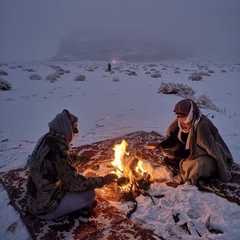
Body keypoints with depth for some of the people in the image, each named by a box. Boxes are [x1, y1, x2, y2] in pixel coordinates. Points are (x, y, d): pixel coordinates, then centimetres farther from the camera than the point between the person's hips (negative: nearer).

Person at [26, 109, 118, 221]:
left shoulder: (47, 139, -4)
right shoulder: (57, 152, -31)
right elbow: (76, 184, -26)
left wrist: (82, 158, 15)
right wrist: (103, 180, -16)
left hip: (35, 197, 9)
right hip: (44, 208, -9)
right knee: (89, 194, -15)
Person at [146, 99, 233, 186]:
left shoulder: (202, 125, -30)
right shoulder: (183, 122, -11)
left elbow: (196, 151, -29)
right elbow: (174, 138, 1)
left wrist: (175, 154, -33)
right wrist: (160, 145, -15)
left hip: (209, 157, -7)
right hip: (191, 152, 7)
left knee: (197, 164, -38)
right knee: (167, 149, 0)